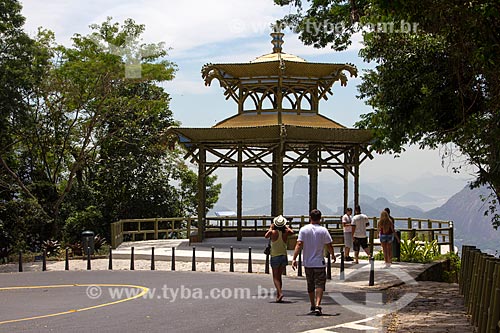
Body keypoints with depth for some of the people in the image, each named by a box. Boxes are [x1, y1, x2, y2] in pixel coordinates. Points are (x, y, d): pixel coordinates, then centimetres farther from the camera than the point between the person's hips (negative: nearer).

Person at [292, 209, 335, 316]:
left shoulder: (304, 229, -3)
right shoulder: (323, 230, -5)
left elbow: (299, 244, -11)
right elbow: (329, 246, -3)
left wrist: (294, 259, -12)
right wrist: (333, 255, 16)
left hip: (307, 263, 2)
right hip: (319, 263, -2)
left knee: (310, 286, 16)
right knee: (319, 285, -2)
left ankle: (313, 306, 28)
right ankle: (318, 305, -19)